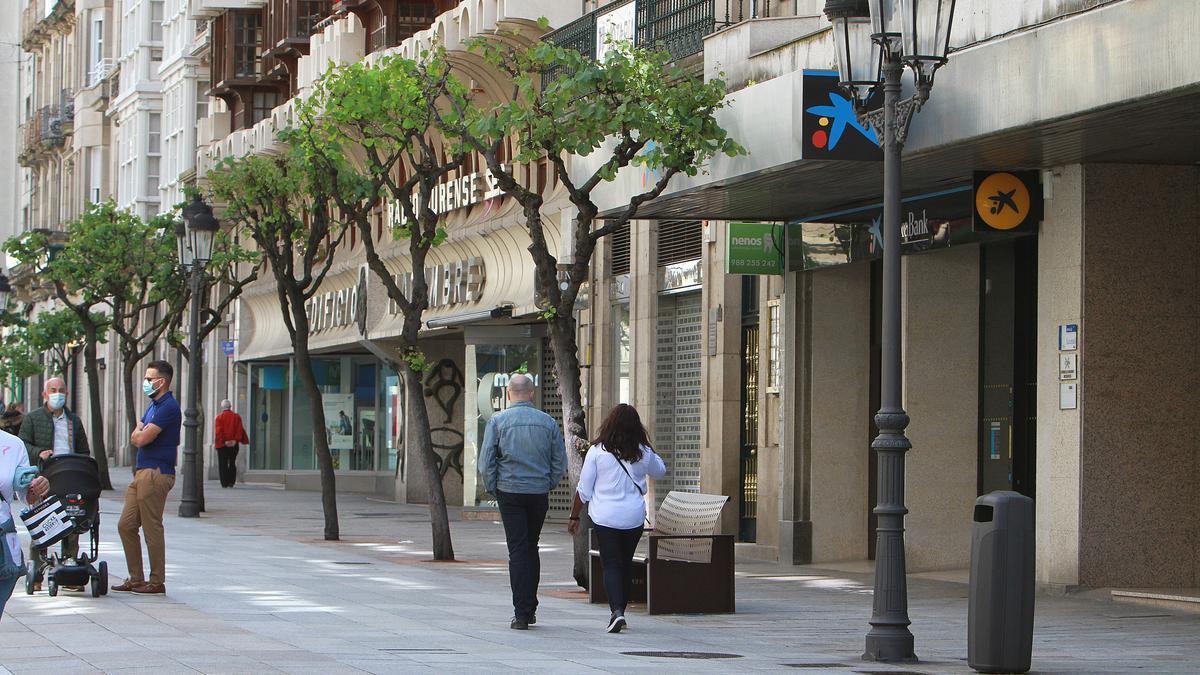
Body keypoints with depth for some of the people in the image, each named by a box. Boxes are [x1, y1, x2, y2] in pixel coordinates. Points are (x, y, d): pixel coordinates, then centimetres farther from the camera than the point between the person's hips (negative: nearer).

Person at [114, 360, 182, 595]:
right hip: (142, 472, 10)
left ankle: (157, 582, 1)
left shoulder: (168, 407, -14)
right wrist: (142, 434, -1)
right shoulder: (154, 405, 20)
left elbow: (142, 439, -18)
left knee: (152, 529, -5)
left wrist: (141, 433, 3)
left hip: (156, 474, -10)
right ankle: (136, 579, 14)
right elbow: (135, 437, 20)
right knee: (126, 525, 9)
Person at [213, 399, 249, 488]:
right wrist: (235, 440, -7)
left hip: (222, 444, -2)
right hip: (233, 444, 2)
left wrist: (224, 441, -12)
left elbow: (218, 431, -11)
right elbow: (240, 430, -4)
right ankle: (231, 482, 7)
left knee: (223, 464, 2)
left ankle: (224, 483, -3)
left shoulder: (219, 417, -4)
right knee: (232, 463, 12)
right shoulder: (237, 417, 3)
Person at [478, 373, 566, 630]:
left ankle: (521, 613, -8)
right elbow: (560, 464, 3)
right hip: (539, 493, 2)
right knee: (531, 547, 16)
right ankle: (530, 608, 20)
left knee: (517, 550, -2)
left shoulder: (498, 421, -5)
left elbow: (486, 462, -8)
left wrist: (492, 489, 5)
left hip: (510, 492, -2)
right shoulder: (548, 423, 1)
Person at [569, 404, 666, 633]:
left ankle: (616, 610, -19)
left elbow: (584, 489, -3)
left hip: (605, 517, -2)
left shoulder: (597, 451, -8)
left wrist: (574, 516, 8)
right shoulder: (643, 453, -2)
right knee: (626, 564, 16)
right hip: (634, 517, 2)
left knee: (611, 565, -1)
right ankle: (619, 611, 23)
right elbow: (660, 471, 21)